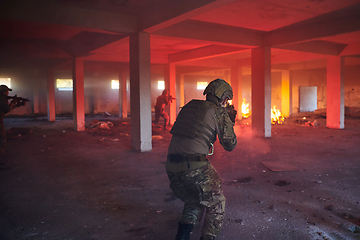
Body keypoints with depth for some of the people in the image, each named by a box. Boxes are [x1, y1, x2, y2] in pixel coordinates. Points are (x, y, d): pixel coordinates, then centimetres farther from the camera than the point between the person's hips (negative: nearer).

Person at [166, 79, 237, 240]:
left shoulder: (189, 106, 16)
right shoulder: (220, 113, 0)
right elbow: (230, 145, 7)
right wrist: (231, 122, 22)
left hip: (171, 166, 6)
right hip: (195, 167, -6)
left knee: (193, 202, 29)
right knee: (216, 205, 16)